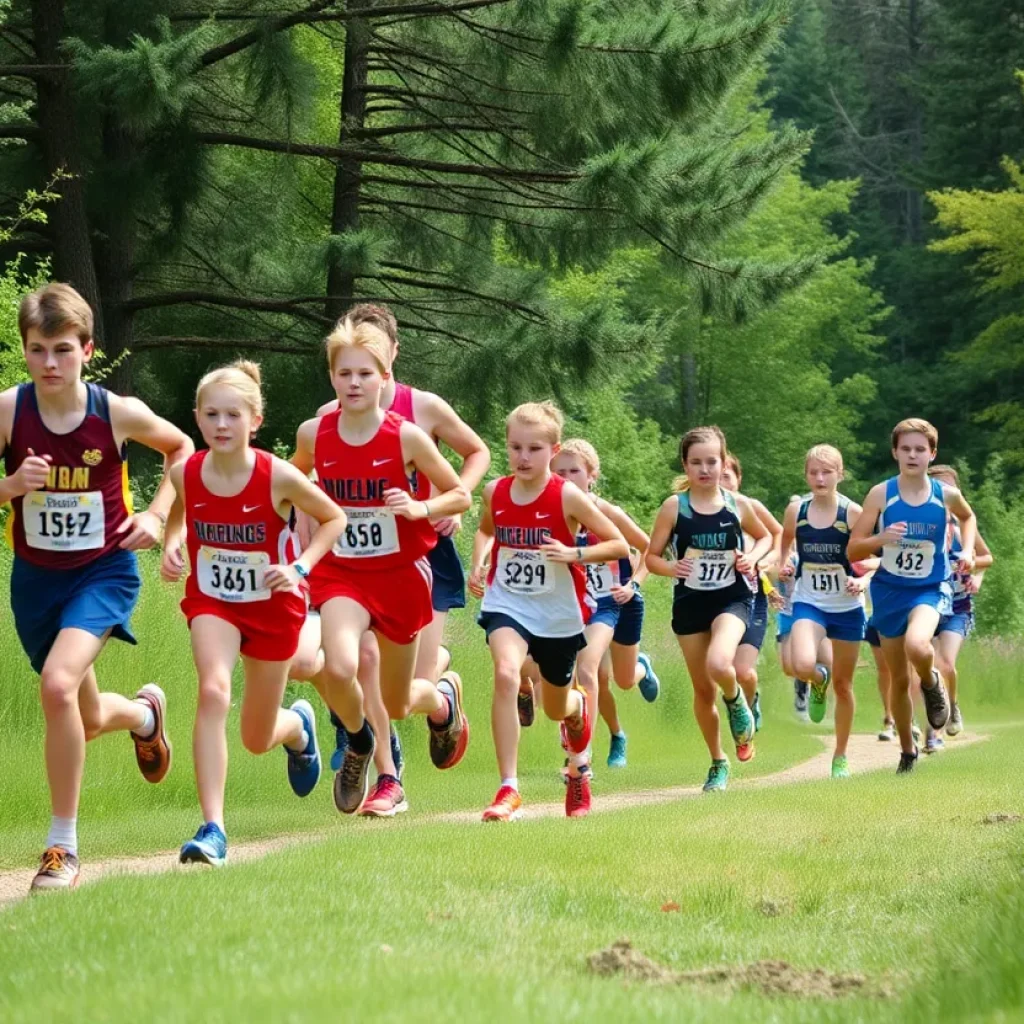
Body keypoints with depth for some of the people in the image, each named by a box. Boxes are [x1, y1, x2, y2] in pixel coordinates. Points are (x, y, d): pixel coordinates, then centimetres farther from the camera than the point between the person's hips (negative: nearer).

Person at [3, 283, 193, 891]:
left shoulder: (118, 414, -14)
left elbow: (181, 447, 7)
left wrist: (157, 514, -3)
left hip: (105, 571, -3)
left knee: (58, 682, -28)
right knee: (87, 720, 16)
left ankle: (64, 847, -16)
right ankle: (146, 712, 56)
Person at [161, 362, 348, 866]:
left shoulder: (278, 477, -22)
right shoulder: (185, 473, -14)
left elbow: (334, 518, -5)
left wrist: (300, 568, -17)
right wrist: (171, 545, -8)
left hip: (272, 605, -1)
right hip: (212, 602, 1)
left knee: (257, 740, 11)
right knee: (213, 691, -29)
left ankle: (298, 725, 51)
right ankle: (211, 829, -28)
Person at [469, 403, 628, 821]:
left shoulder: (567, 497, -16)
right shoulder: (495, 493, -5)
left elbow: (619, 544, -12)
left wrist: (574, 554, -27)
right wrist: (477, 565, 0)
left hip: (559, 613, -1)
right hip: (507, 605, 1)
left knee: (557, 707, 16)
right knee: (505, 674, -29)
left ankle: (580, 705, 59)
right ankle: (508, 790, -27)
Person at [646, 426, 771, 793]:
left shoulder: (738, 505, -3)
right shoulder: (674, 507, -6)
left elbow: (764, 536, 15)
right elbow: (652, 556, -1)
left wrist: (753, 557, -6)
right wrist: (671, 567, -22)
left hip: (732, 599, -2)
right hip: (690, 603, 2)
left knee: (718, 664, -30)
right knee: (702, 689, 8)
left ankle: (737, 703, 6)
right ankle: (718, 763, 27)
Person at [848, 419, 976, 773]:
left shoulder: (946, 494, -7)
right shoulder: (881, 494, -9)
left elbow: (968, 517, 19)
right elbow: (853, 551, -9)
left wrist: (967, 550, 3)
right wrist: (881, 539, -28)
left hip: (931, 589, -1)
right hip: (889, 591, 1)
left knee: (916, 646, -34)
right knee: (899, 679, 9)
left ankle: (931, 683, 2)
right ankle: (907, 751, 31)